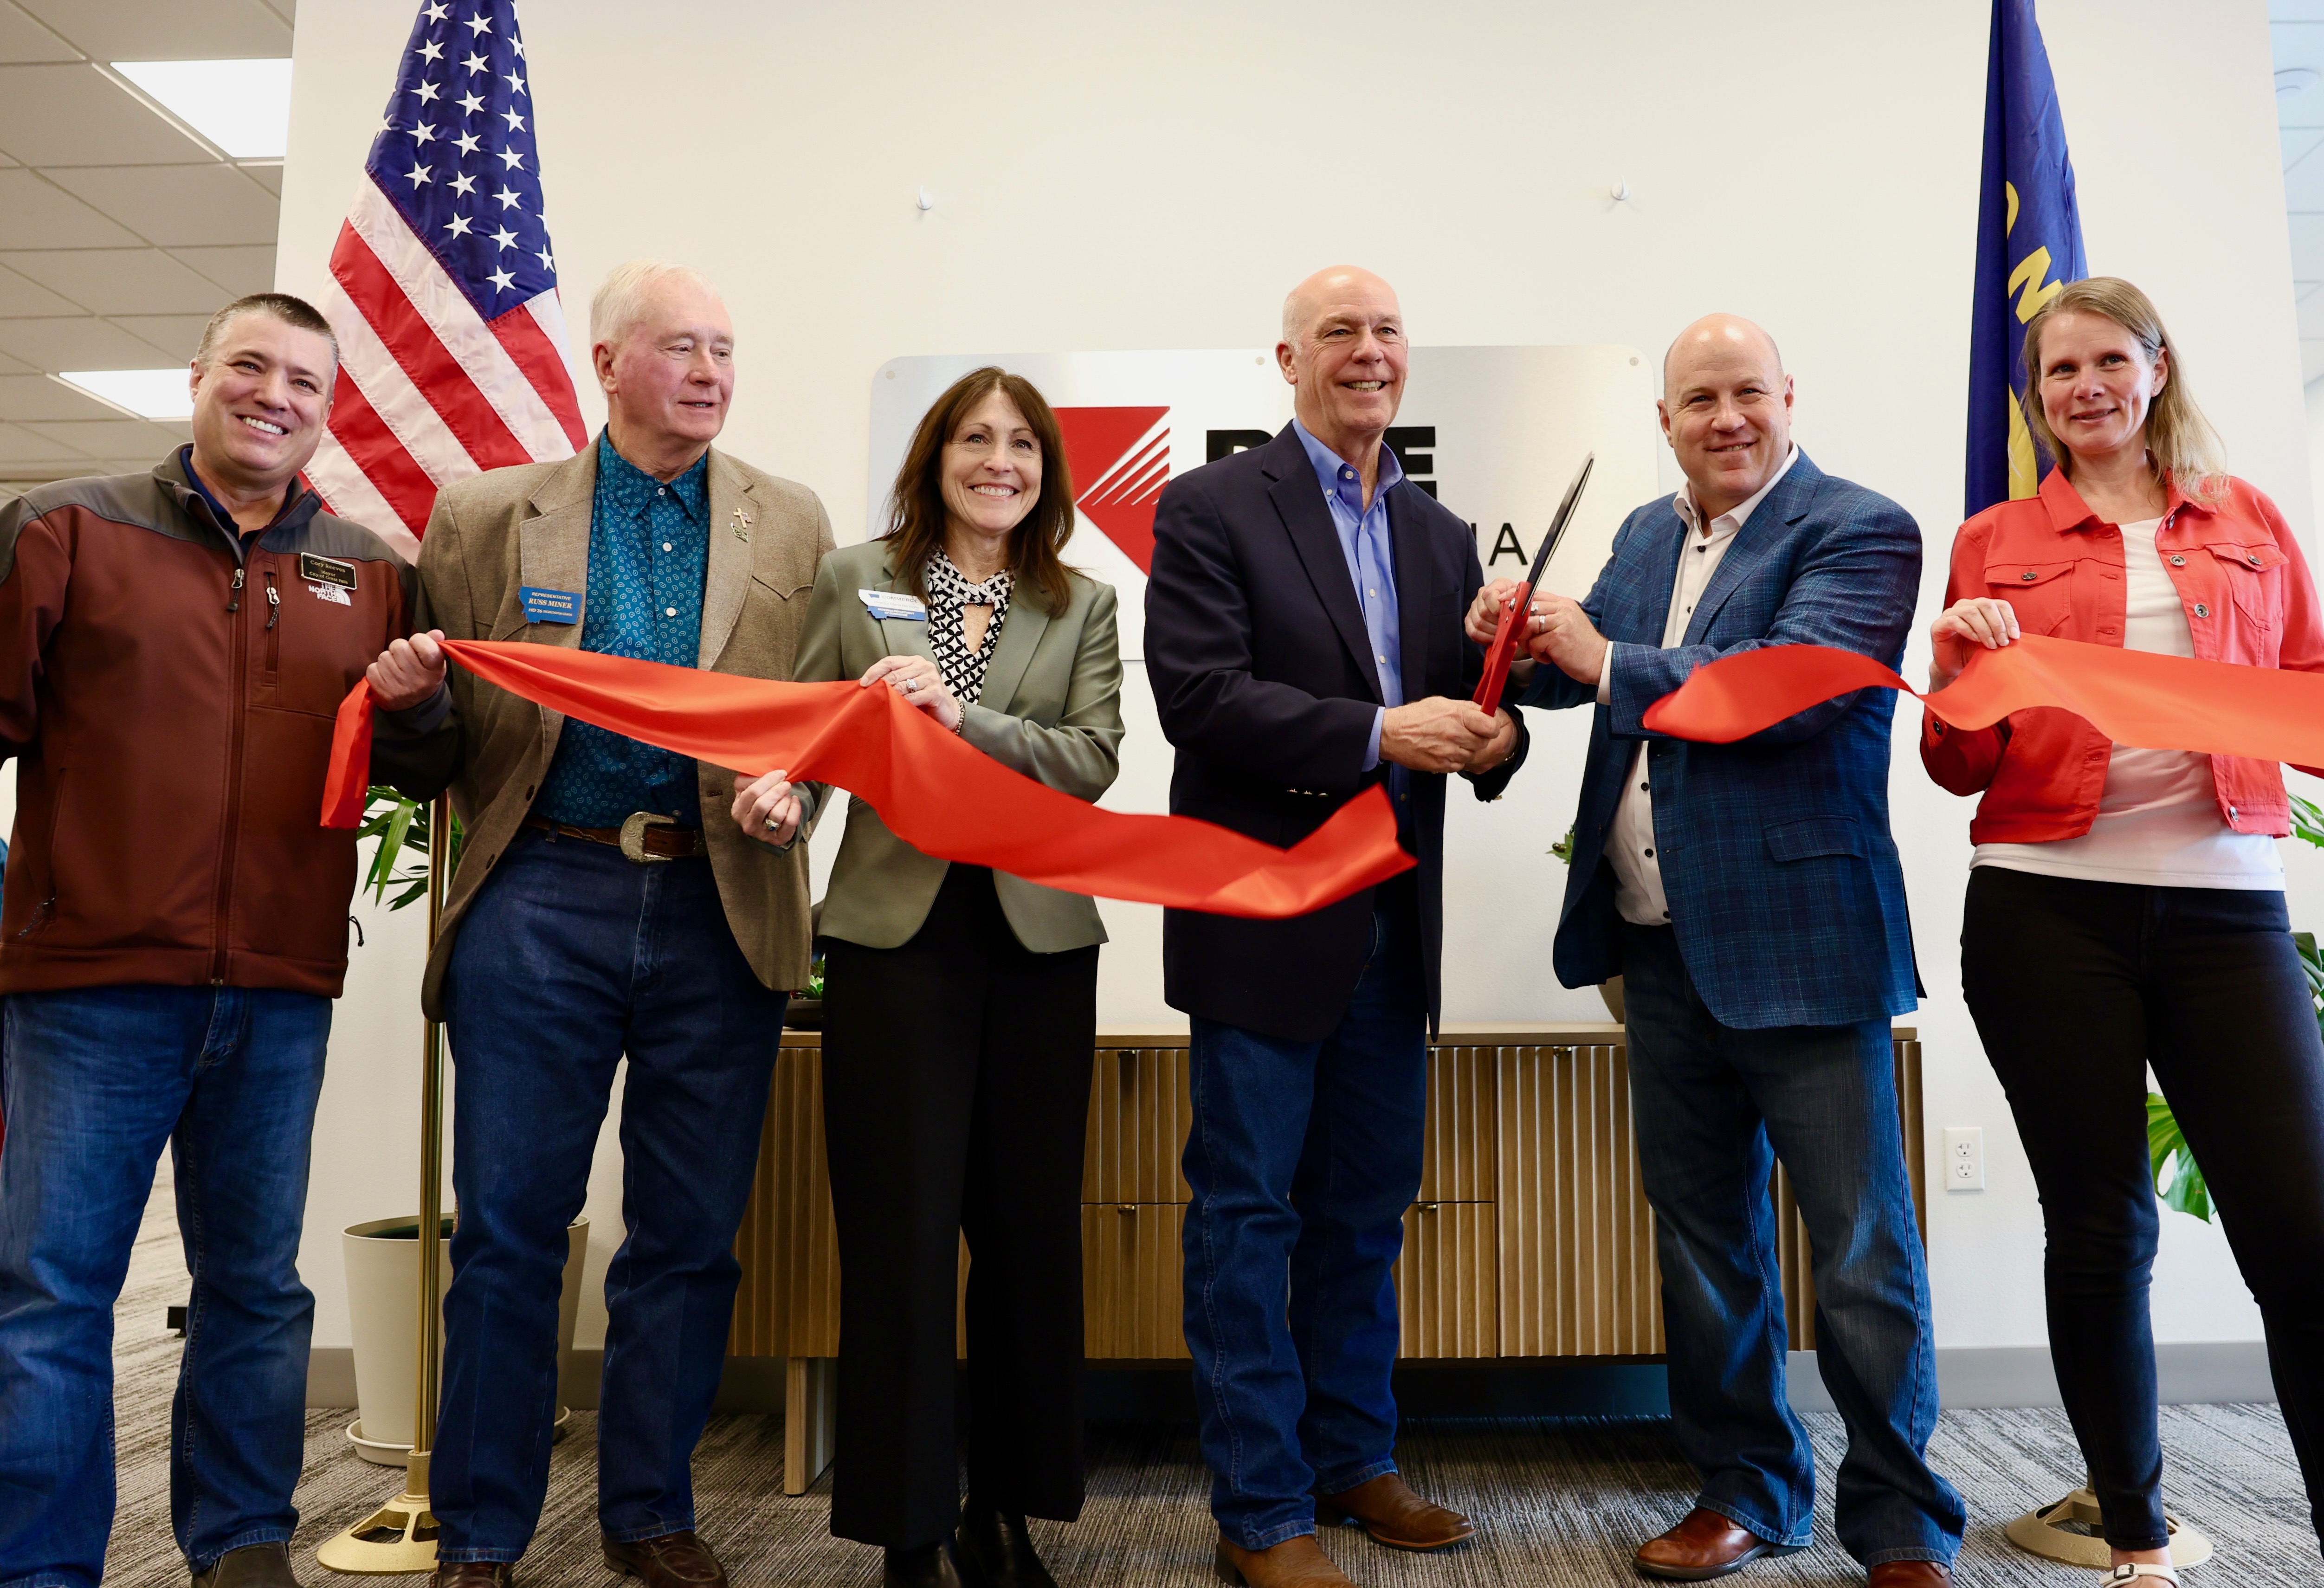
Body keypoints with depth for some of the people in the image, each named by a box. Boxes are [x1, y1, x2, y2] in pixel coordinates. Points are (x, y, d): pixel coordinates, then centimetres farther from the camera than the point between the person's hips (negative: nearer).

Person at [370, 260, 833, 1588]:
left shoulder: (793, 525, 9)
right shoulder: (488, 515, 7)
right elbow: (443, 717, 10)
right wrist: (407, 688, -12)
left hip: (720, 910, 1)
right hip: (542, 900, -1)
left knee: (690, 1236, 9)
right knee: (508, 1227, 4)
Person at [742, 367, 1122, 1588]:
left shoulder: (1083, 608, 10)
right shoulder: (853, 580, 9)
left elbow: (1094, 758, -3)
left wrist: (965, 719, -16)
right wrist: (776, 782, -14)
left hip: (1037, 937, 2)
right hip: (895, 931, -1)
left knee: (1029, 1226, 7)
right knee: (902, 1230, 2)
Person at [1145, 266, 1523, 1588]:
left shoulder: (1444, 536, 15)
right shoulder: (1212, 509, -3)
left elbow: (1467, 703, 12)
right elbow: (1199, 695, -15)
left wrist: (1495, 735, -11)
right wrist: (1378, 733, -22)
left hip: (1396, 921, 6)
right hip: (1265, 917, -6)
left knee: (1368, 1208, 16)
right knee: (1249, 1214, 3)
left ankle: (1354, 1456, 33)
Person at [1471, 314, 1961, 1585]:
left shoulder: (1857, 529, -8)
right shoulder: (1647, 534, 15)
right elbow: (1585, 674, 15)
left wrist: (1604, 659, -16)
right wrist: (1525, 642, -7)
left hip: (1799, 943, -7)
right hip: (1663, 947, 7)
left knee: (1862, 1251, 4)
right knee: (1702, 1237, 16)